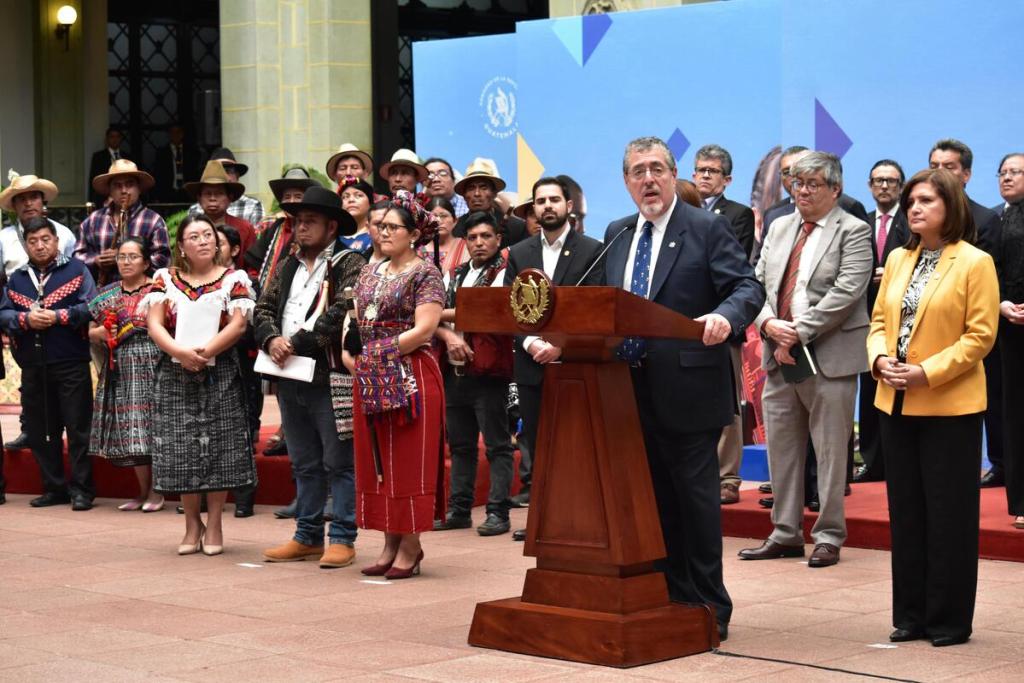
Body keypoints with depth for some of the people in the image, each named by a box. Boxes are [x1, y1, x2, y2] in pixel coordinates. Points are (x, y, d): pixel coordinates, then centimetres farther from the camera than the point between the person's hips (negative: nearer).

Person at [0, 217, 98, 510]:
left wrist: (58, 317, -16)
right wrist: (25, 319, -12)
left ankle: (81, 490, 2)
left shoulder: (76, 270, 3)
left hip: (71, 364, -5)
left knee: (78, 428, -3)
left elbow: (91, 308, -6)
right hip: (32, 366, 5)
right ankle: (54, 488, 17)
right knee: (40, 431, 8)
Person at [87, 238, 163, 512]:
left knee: (151, 426, -7)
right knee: (129, 430, 4)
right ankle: (143, 491, 14)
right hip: (119, 371, 5)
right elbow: (91, 332, 17)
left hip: (151, 368, -5)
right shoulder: (107, 294, 15)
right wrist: (103, 331, -2)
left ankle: (155, 491, 4)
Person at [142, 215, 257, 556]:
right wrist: (181, 352, -18)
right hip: (175, 375, 1)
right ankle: (192, 522, 13)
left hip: (220, 374, -1)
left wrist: (205, 352, -19)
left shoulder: (234, 279, 4)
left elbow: (238, 324, -7)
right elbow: (154, 324, -1)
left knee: (218, 447, -3)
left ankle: (214, 522, 7)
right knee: (180, 449, 1)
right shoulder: (164, 279, 8)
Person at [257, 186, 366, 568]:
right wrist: (272, 339, -8)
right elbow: (264, 308, 13)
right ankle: (308, 537, 20)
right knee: (305, 464, 14)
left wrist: (298, 342, -18)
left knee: (339, 463, -2)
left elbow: (341, 314, -17)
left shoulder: (349, 264, -5)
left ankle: (342, 539, 2)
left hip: (331, 378, -7)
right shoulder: (288, 268, 17)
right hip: (290, 378, 7)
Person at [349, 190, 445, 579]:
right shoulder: (370, 274, 15)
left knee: (409, 462, -3)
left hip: (411, 378, -7)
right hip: (370, 381, 7)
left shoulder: (425, 275, -6)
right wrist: (348, 355, -1)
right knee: (377, 462, 7)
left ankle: (410, 548, 3)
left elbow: (424, 330, -16)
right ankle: (391, 545, 14)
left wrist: (378, 353, -14)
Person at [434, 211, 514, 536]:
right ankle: (459, 509, 18)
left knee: (497, 444, -2)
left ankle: (498, 512, -1)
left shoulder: (504, 274, -2)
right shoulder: (453, 276, 16)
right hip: (454, 371, 7)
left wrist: (445, 314, -4)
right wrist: (448, 336, -11)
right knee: (460, 444, 12)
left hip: (488, 372, -6)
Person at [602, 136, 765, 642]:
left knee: (696, 497, -2)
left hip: (687, 389, -6)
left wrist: (725, 316, -32)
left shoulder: (707, 229, -4)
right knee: (656, 500, 11)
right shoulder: (616, 236, 15)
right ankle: (671, 599, 20)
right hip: (632, 391, 6)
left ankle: (709, 608, 7)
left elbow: (748, 287, -12)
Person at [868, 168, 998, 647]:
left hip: (949, 405, -6)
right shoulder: (898, 260, 11)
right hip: (897, 403, 6)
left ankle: (950, 620, 8)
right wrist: (880, 360, -7)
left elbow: (980, 335, -11)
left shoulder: (975, 263, -7)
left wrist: (928, 372, -19)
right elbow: (879, 320, 14)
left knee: (949, 514, 0)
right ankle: (911, 615, 18)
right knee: (905, 512, 10)